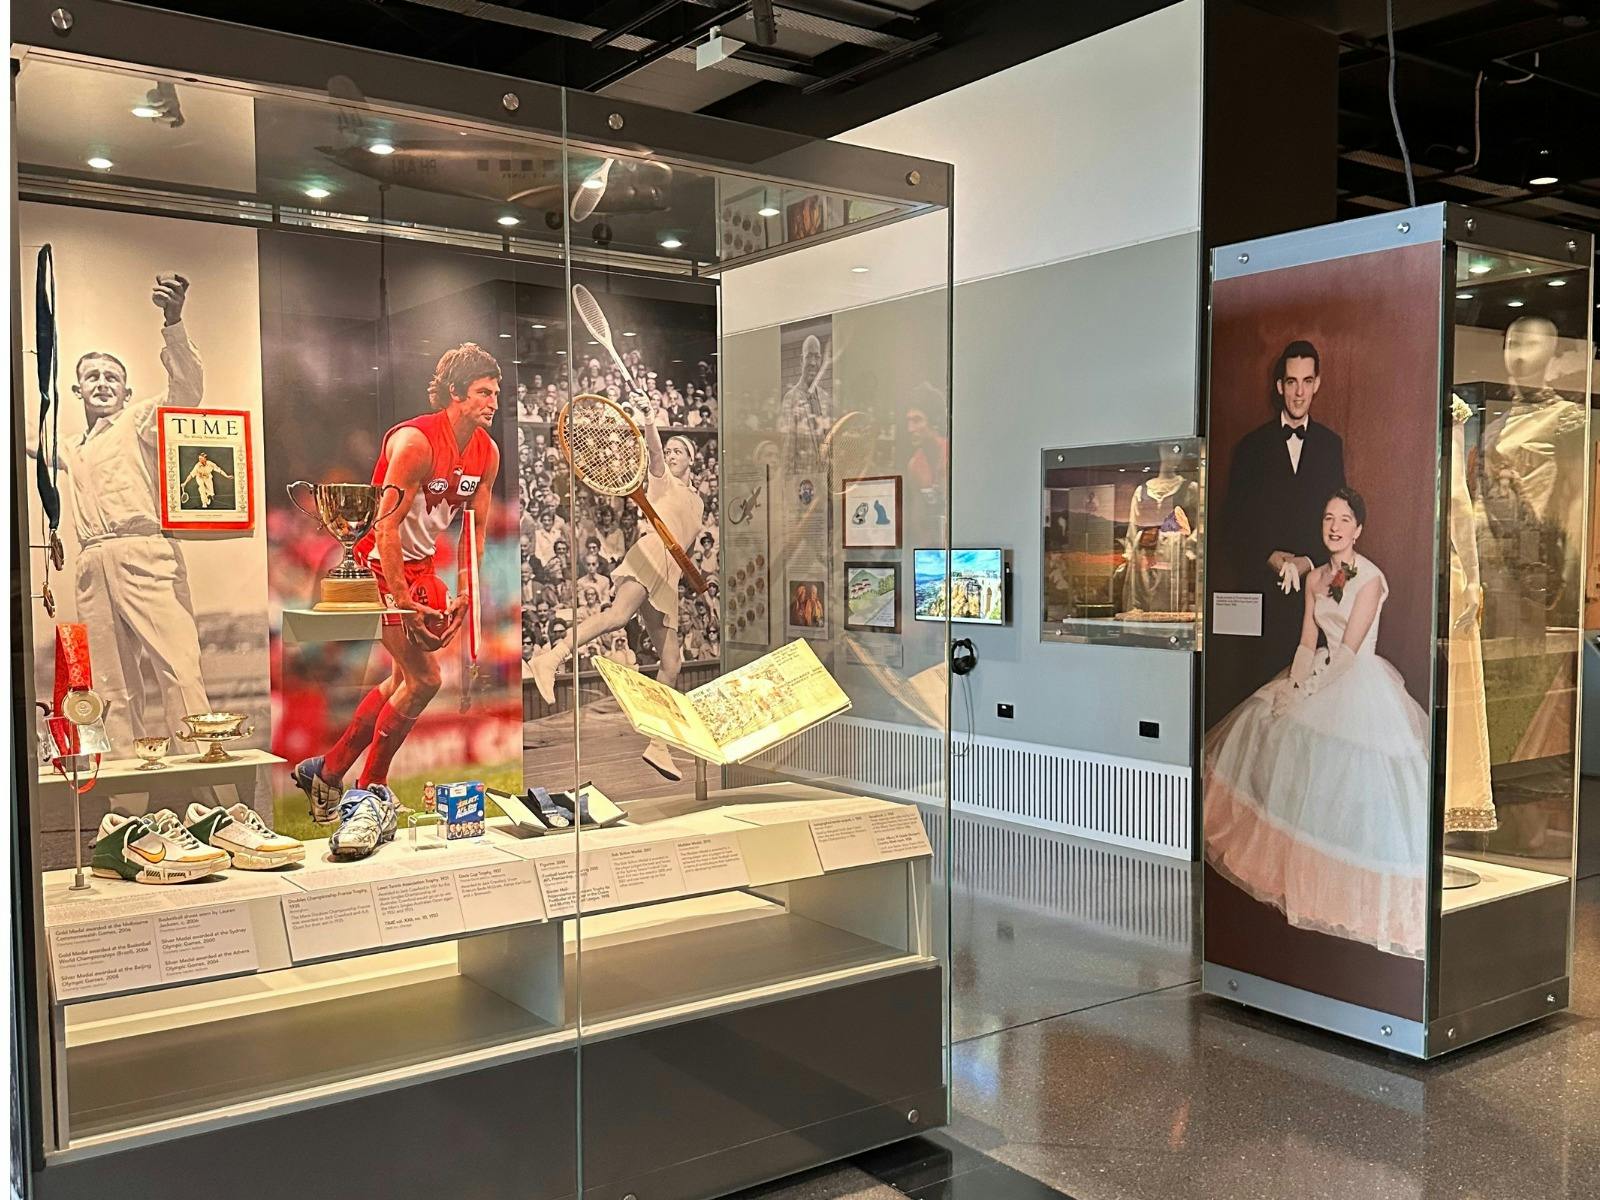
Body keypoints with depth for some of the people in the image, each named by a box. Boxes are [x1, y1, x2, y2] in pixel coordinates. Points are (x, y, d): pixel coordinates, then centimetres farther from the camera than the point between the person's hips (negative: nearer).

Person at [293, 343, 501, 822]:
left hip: (420, 566, 9)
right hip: (378, 566, -9)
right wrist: (404, 602, -25)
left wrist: (464, 595, 0)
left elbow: (476, 529, 7)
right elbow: (386, 526, -24)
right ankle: (368, 791, 7)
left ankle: (325, 771, 29)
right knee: (424, 680, -11)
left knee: (401, 681, 14)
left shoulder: (488, 453, 0)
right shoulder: (415, 441, -23)